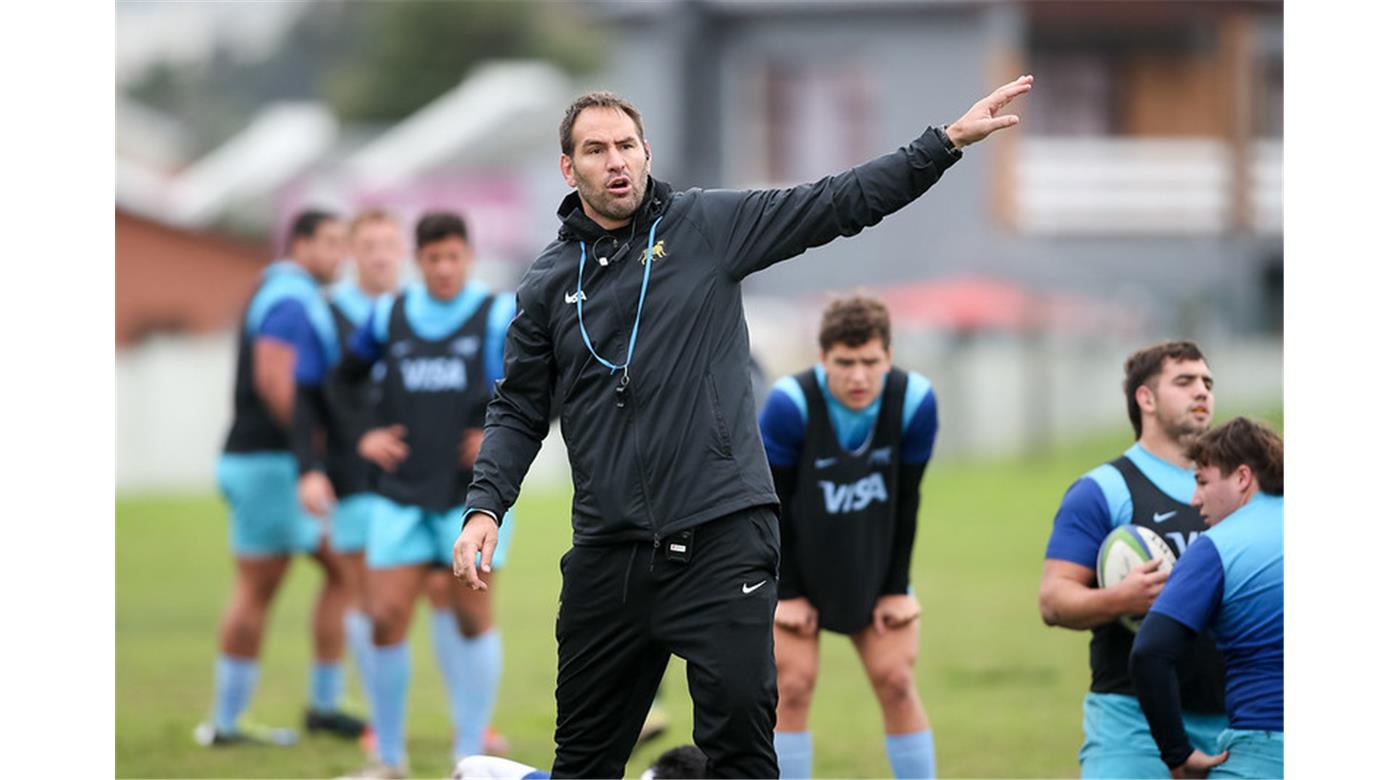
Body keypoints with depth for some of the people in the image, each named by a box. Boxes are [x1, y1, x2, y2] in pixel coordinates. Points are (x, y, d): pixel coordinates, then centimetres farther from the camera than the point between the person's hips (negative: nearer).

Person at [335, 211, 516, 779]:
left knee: (471, 615, 0)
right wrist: (363, 437, 7)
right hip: (401, 492, 2)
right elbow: (341, 381, 20)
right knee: (386, 618, -4)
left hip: (473, 492, -2)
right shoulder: (388, 317, 8)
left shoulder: (500, 316, 0)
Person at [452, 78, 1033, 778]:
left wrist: (948, 141, -6)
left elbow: (839, 203, 1)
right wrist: (484, 508, 0)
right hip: (608, 552, 2)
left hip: (722, 537, -2)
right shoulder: (547, 284, 9)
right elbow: (518, 410, 14)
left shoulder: (708, 226, 3)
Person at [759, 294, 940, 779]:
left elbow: (906, 502, -7)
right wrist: (787, 591, -13)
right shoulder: (790, 404, -27)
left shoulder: (914, 401, -19)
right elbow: (773, 505, -16)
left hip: (874, 564, 2)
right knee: (792, 687, -8)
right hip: (798, 566, -2)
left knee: (896, 683, -2)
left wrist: (896, 588, -4)